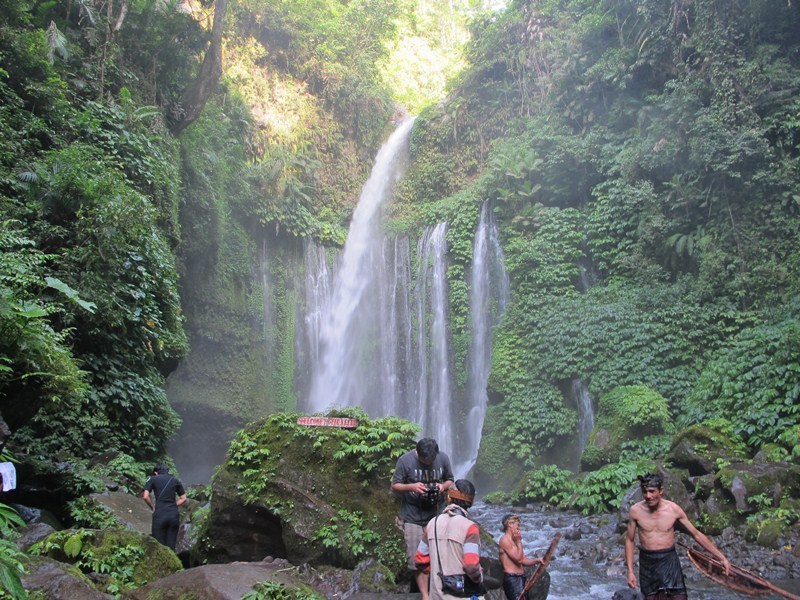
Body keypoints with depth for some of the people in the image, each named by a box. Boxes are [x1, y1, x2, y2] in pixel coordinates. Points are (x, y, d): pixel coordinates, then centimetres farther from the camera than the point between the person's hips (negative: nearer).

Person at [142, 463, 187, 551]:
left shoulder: (152, 479, 6)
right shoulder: (175, 481, 15)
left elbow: (145, 496, -3)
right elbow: (183, 499, 14)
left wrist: (153, 508, 10)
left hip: (160, 515, -3)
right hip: (174, 515, 3)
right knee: (171, 545, 9)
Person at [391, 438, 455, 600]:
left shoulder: (443, 458, -6)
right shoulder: (405, 460, -13)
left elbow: (450, 481, 9)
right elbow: (395, 486, -6)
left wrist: (443, 486, -14)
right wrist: (412, 486, -24)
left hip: (436, 515, 2)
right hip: (413, 517, -2)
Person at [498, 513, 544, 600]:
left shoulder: (514, 540, 18)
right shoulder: (504, 539, -12)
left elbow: (524, 560, 17)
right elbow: (518, 559, -17)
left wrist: (537, 560, 1)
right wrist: (519, 541, -10)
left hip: (520, 578, 10)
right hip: (512, 579, -10)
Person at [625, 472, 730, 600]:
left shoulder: (674, 509, -9)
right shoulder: (636, 510, -10)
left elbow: (696, 534, 1)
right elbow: (629, 540, 1)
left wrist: (721, 557, 1)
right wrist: (630, 571, -3)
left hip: (669, 560, 0)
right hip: (647, 562, 0)